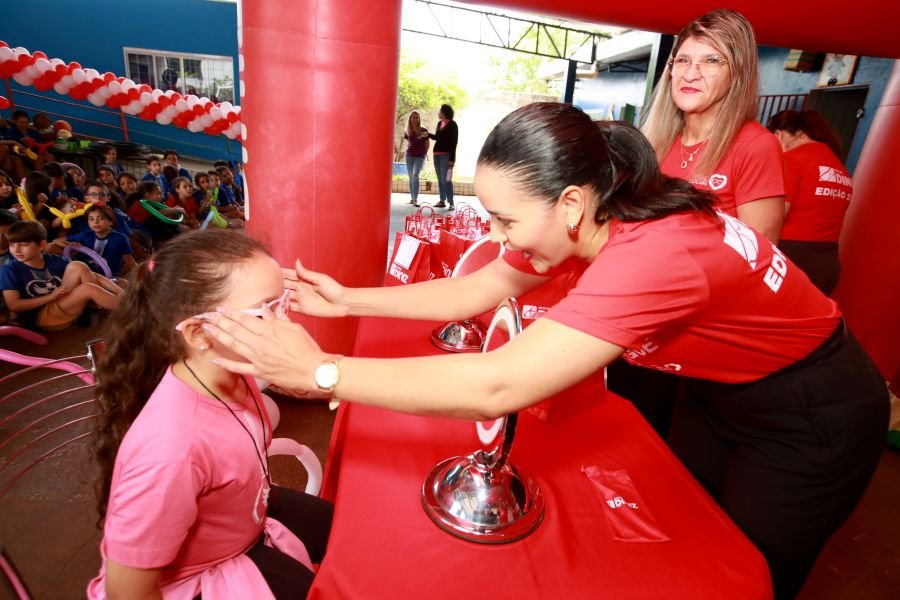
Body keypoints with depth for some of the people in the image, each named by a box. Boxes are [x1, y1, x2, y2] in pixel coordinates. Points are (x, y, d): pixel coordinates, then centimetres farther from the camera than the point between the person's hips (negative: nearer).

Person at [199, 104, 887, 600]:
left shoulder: (654, 254, -42)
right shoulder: (589, 220, -15)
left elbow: (497, 386, -46)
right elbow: (477, 289, -8)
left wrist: (320, 371, -39)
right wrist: (349, 299, -11)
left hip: (812, 420, -6)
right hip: (723, 394, 7)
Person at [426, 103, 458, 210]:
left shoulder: (452, 125, -6)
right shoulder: (439, 123, 13)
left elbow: (454, 142, -11)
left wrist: (452, 158, -17)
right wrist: (428, 135, 11)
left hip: (446, 154, -7)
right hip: (437, 154, 7)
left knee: (446, 179, -13)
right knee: (440, 179, 7)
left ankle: (451, 202, -11)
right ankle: (442, 201, 11)